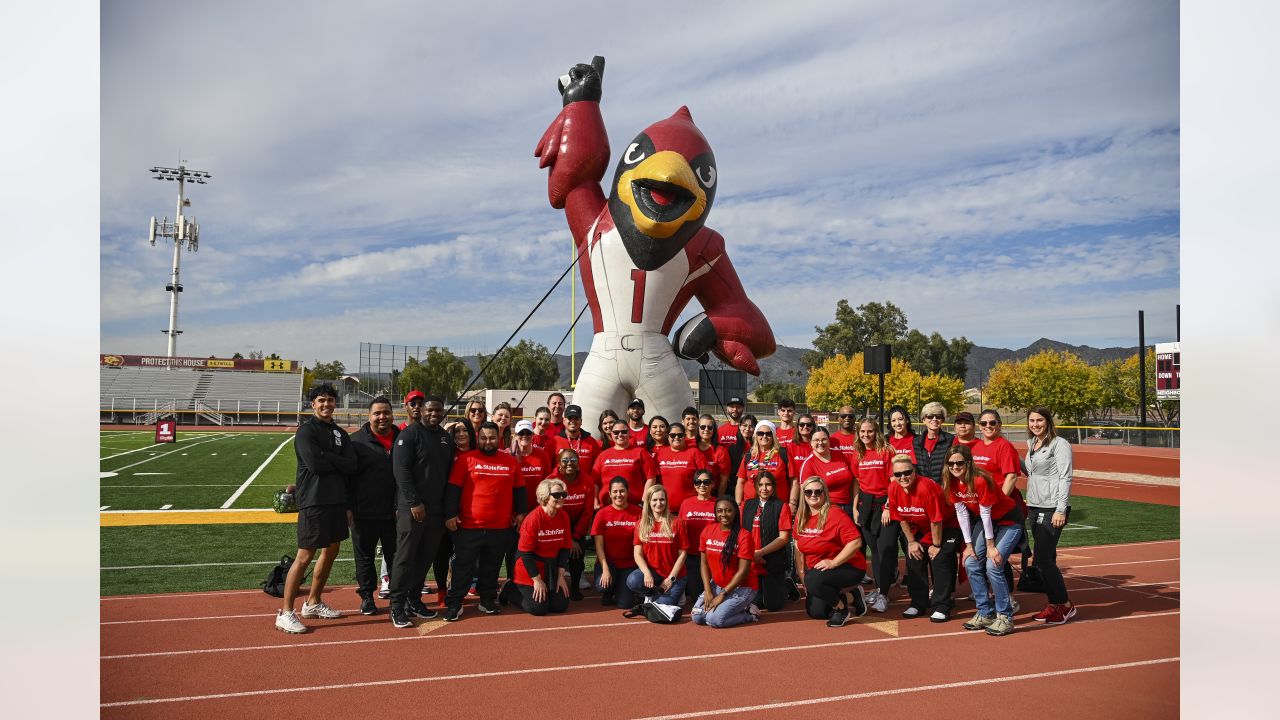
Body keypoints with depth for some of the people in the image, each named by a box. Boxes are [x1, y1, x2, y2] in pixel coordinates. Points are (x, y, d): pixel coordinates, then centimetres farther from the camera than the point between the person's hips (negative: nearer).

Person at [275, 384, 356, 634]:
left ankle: (313, 602, 30)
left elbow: (352, 465, 0)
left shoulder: (340, 433, 13)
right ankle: (285, 612, -2)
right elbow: (314, 463, -20)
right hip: (313, 501, -8)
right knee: (305, 556, -8)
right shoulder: (306, 430, -7)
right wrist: (338, 462, -5)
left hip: (336, 500, 8)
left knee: (331, 551, 15)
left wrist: (326, 459, -12)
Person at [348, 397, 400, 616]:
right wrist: (348, 506, -10)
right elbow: (346, 475, -4)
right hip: (364, 513, -2)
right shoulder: (357, 441, -3)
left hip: (394, 513, 2)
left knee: (396, 556, 10)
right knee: (364, 556, 9)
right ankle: (366, 596, 23)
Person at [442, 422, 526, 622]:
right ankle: (454, 604, 11)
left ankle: (488, 601, 26)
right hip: (468, 527, -3)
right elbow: (453, 489, -3)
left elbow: (519, 490, 15)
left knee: (491, 568, 13)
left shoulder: (511, 462, 7)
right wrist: (450, 514, -7)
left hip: (500, 528, 3)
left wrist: (520, 512, 10)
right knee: (463, 567, 3)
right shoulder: (466, 460, -2)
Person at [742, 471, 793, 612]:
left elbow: (783, 538, -8)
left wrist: (761, 552, -15)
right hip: (750, 563, 3)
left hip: (773, 563, -3)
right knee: (754, 604, 7)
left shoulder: (781, 507, -2)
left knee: (772, 605, 0)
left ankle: (788, 585, 29)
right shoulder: (746, 505, 8)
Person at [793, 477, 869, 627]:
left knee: (813, 580, -34)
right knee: (815, 612, -1)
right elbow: (798, 547, 10)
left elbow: (856, 542, -25)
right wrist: (801, 574, 2)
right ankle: (851, 595, 20)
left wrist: (833, 563, -28)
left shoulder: (835, 516, -19)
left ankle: (841, 606, -7)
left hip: (849, 568, -8)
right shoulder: (801, 518, 2)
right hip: (817, 570, 8)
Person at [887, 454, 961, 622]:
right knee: (914, 560, 3)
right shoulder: (893, 489, -16)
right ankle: (918, 603, 16)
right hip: (920, 529, 6)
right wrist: (911, 542, 0)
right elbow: (902, 518, -2)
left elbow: (936, 520, -25)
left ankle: (941, 607, -6)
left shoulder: (926, 487, -35)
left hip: (946, 527, -6)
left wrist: (936, 545, -16)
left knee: (940, 560, -16)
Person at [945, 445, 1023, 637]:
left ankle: (1005, 618, -4)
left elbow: (985, 513, -24)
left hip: (1008, 521, -7)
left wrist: (991, 546, -16)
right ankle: (985, 614, 12)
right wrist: (969, 545, -4)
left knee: (993, 566, -18)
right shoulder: (951, 483, -10)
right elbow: (961, 513, -4)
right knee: (971, 564, -1)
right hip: (984, 521, 7)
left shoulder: (980, 480, -31)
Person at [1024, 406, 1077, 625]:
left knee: (1042, 560, -9)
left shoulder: (1059, 444, -8)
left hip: (1052, 509, -8)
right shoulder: (1031, 444, 15)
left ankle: (1065, 605, 4)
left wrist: (1061, 510, -17)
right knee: (1046, 559, 10)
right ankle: (1053, 605, 17)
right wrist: (1027, 503, 17)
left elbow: (1065, 478, -13)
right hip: (1035, 508, 8)